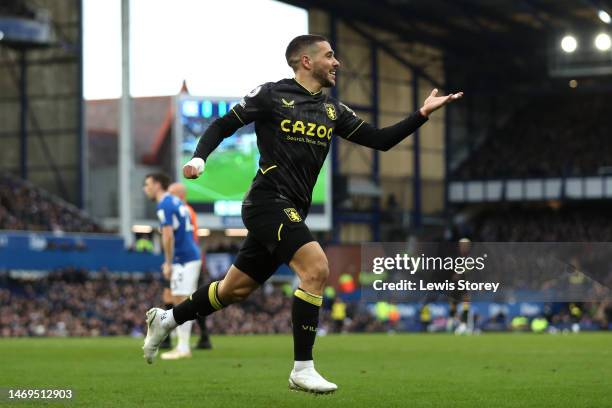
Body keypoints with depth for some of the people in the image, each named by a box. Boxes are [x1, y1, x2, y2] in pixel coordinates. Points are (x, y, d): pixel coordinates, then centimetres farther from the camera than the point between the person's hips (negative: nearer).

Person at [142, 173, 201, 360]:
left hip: (183, 260, -10)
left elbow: (168, 236, -18)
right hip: (191, 255, 10)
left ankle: (183, 348, -9)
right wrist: (170, 261, 23)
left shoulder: (164, 205, -11)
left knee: (181, 301, -8)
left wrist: (168, 263, -13)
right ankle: (183, 345, 12)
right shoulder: (176, 202, 19)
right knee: (180, 302, 11)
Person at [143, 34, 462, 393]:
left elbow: (380, 140, 11)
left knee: (235, 289, 14)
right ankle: (302, 369, -17)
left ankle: (165, 320, 34)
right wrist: (199, 157, -15)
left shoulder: (332, 110, 14)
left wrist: (422, 114, 2)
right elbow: (223, 125, 1)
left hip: (292, 212, 8)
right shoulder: (272, 95, -4)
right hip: (269, 202, -8)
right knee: (316, 268, -23)